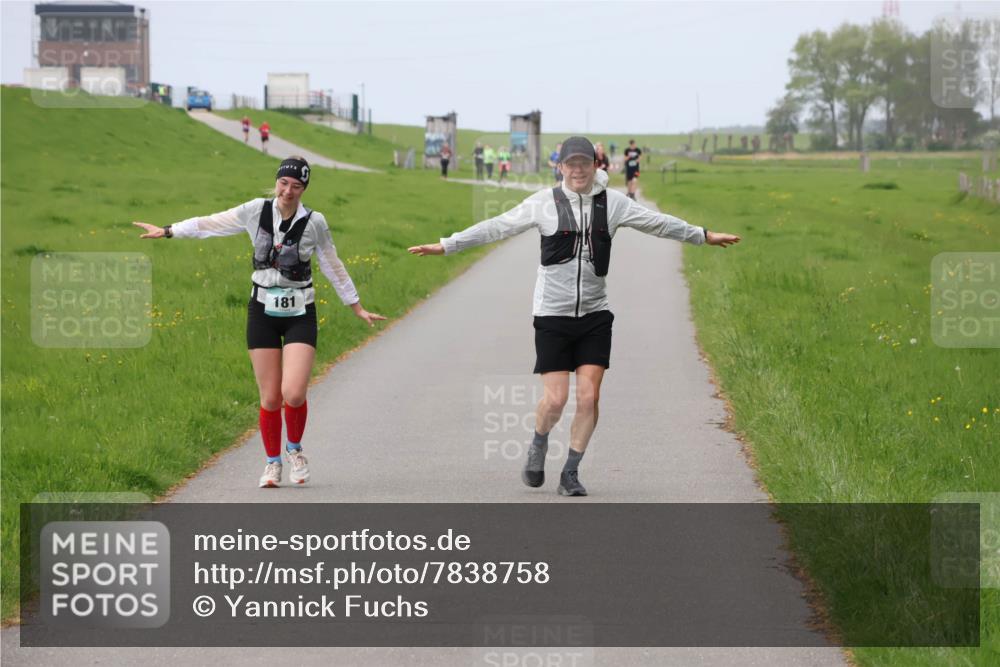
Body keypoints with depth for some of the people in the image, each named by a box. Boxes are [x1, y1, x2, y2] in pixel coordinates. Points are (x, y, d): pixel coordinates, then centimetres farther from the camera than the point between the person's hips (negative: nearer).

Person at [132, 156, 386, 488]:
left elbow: (333, 267, 5)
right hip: (263, 312, 1)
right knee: (270, 398, 1)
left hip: (299, 315, -1)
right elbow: (211, 224, 7)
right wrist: (167, 231, 12)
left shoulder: (314, 222, -6)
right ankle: (272, 463, 20)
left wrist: (357, 307, 10)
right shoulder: (257, 211, -4)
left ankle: (295, 447, 15)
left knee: (294, 394, -15)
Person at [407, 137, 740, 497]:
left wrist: (704, 235, 21)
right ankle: (538, 446, 25)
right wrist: (446, 245, -3)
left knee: (589, 397, -5)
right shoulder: (544, 202, -3)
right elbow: (497, 227, -1)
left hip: (595, 314, 2)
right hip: (552, 314, -2)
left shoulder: (612, 202, 3)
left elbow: (657, 223, 13)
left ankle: (571, 473, 9)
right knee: (555, 399, -7)